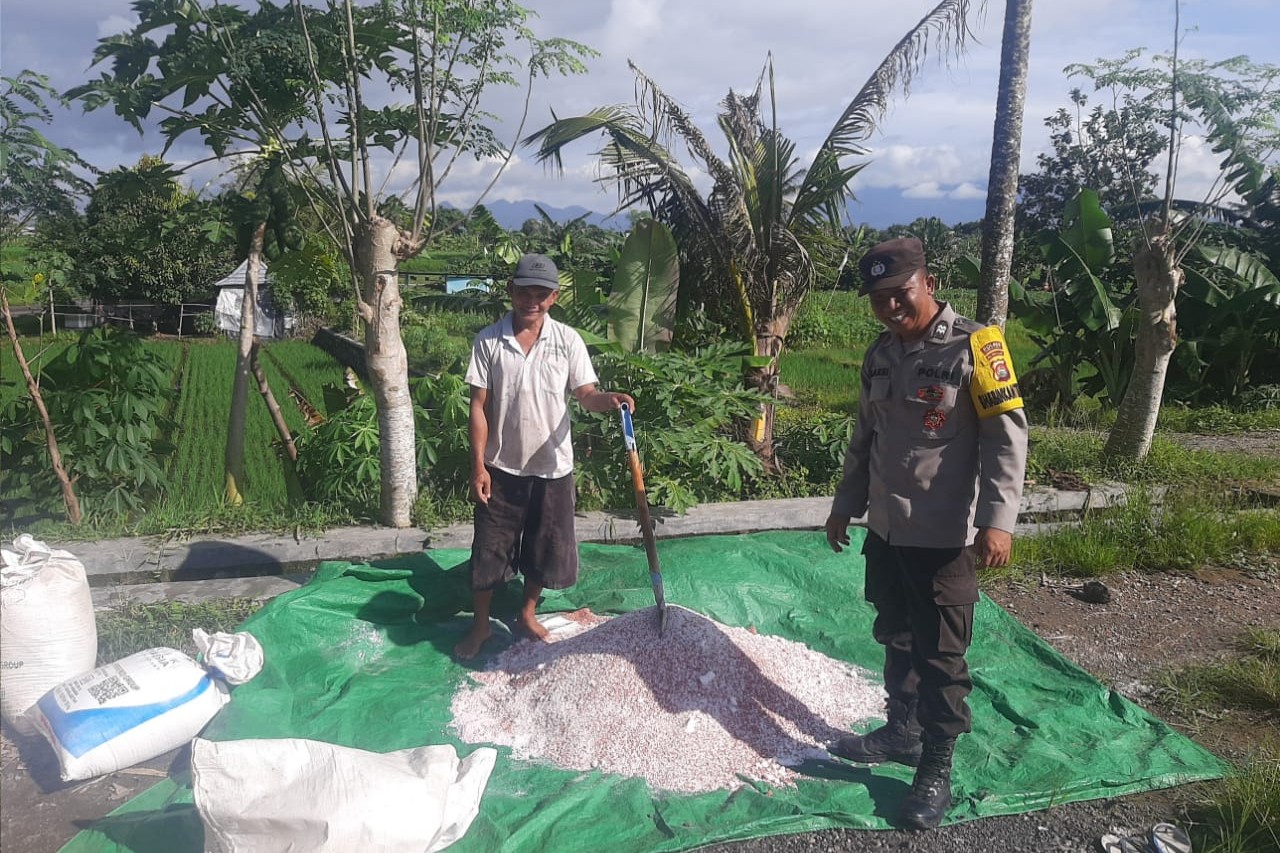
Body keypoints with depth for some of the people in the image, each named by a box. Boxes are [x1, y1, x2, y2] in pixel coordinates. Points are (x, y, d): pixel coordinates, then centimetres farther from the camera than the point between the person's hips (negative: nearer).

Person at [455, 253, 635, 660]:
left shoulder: (568, 340, -5)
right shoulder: (488, 341, -7)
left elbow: (585, 394, -7)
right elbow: (479, 407, -6)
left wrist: (608, 399, -31)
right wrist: (478, 466, -9)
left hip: (553, 468, 1)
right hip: (501, 468, -1)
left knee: (547, 549, 15)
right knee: (489, 549, 10)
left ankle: (527, 613, 39)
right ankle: (480, 624, 31)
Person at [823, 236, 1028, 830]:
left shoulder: (973, 346, -12)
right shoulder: (880, 355, 9)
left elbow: (1007, 435, -15)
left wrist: (998, 518, -23)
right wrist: (844, 505, 19)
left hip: (945, 537, -6)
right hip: (885, 531, 6)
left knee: (940, 655, 4)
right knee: (896, 639, 19)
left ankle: (935, 771, 18)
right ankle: (901, 732, 37)